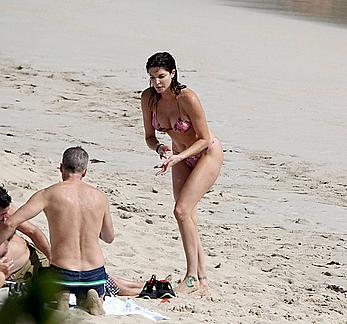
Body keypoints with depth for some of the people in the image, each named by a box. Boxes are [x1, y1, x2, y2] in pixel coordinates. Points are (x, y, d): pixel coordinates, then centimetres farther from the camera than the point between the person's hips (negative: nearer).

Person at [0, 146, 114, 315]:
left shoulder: (49, 194, -7)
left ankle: (61, 297, -4)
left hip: (62, 271, -2)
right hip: (95, 272, 2)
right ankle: (91, 299, -2)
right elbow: (109, 237, 16)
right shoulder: (100, 197, 2)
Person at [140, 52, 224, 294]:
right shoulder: (148, 98, -12)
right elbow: (149, 136, -1)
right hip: (181, 157, 7)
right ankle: (202, 278, 10)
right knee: (188, 217, 3)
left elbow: (204, 139, -21)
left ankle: (192, 278, -12)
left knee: (182, 210, -19)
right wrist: (159, 148, -23)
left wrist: (178, 157, -32)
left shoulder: (187, 98, -29)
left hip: (207, 154, -7)